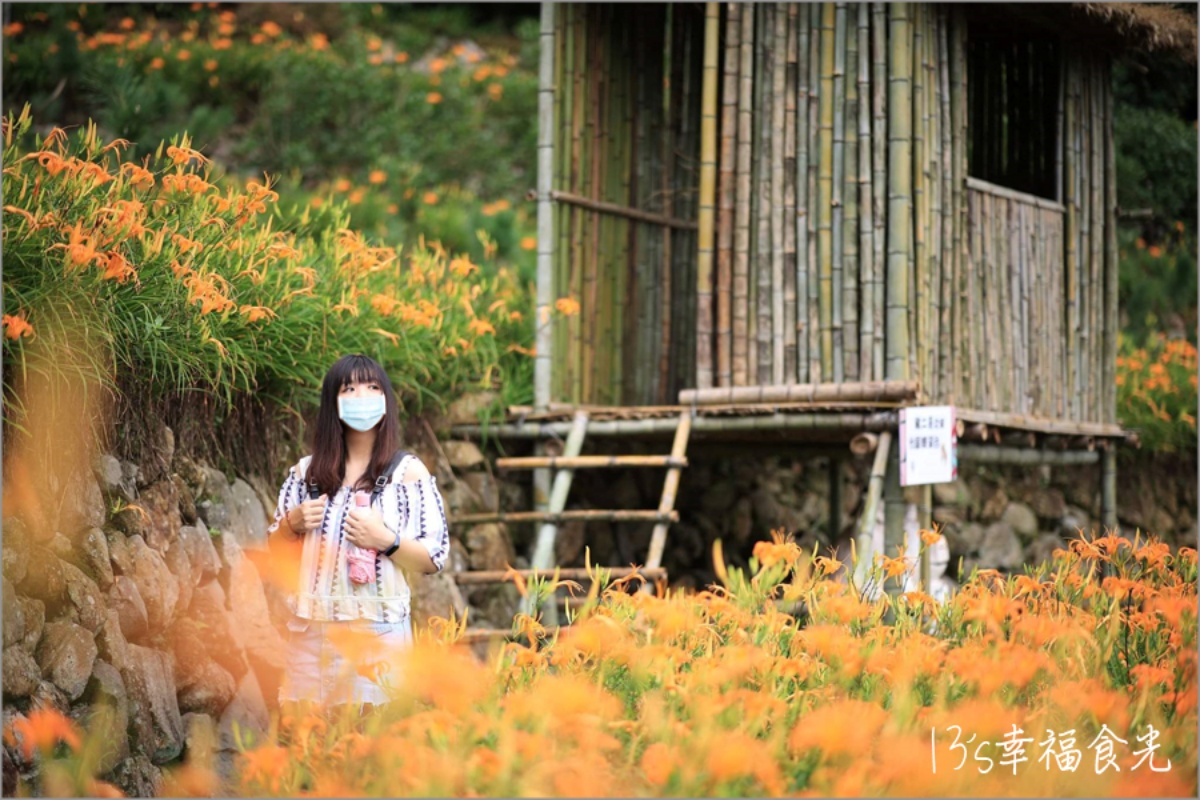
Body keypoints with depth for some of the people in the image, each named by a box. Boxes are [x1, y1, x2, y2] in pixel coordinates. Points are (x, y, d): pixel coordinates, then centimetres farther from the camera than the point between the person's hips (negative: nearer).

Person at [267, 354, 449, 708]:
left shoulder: (408, 472, 0)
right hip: (311, 629, 3)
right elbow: (276, 549, 15)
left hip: (379, 629, -2)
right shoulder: (307, 471, 8)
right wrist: (293, 523, -4)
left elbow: (434, 559, -2)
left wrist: (386, 541, -17)